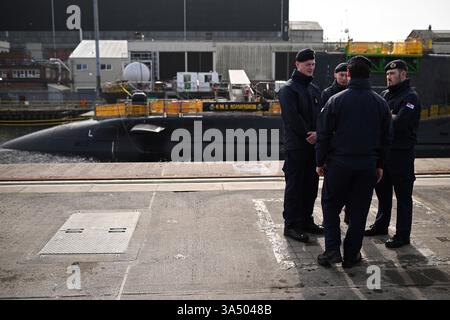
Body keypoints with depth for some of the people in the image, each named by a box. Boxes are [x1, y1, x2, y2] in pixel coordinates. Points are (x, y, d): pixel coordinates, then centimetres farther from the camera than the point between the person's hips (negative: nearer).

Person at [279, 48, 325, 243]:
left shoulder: (315, 89, 17)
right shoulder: (288, 89, -6)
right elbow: (293, 117, -16)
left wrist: (318, 133, -9)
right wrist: (308, 135, -14)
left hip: (313, 145, 7)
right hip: (296, 146, -7)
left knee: (311, 185, 12)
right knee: (294, 185, -4)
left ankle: (306, 221, 23)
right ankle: (291, 225, 3)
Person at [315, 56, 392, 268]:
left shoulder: (336, 100, -7)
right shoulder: (381, 103, 3)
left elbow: (323, 134, -5)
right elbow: (386, 137, 8)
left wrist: (321, 161, 4)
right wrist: (380, 164, 16)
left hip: (339, 162, -2)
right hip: (368, 164, 3)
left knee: (330, 204, 13)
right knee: (359, 210, 11)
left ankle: (332, 250, 4)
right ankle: (351, 255, 18)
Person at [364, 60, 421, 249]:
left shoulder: (410, 97, -10)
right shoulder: (385, 94, 14)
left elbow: (399, 123, -23)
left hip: (401, 153, -8)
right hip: (383, 150, 8)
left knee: (403, 195, 0)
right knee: (382, 191, 18)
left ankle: (403, 235, 8)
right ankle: (381, 225, 33)